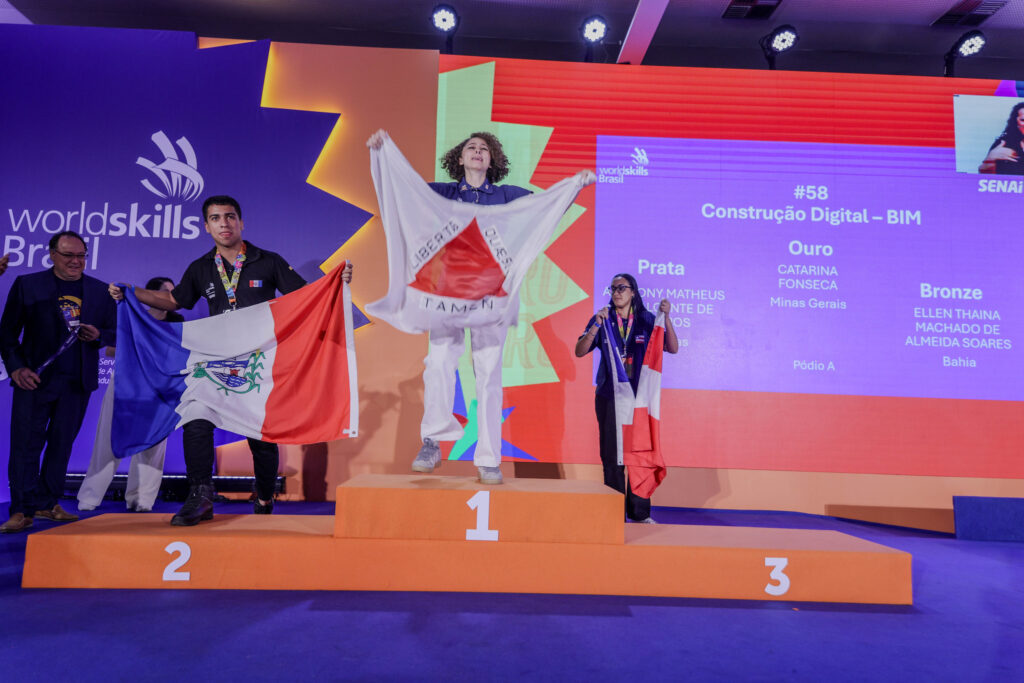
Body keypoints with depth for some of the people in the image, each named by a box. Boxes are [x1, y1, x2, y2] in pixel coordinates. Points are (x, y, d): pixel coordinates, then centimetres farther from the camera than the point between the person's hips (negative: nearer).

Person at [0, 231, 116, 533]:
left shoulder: (100, 291, 9)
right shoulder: (26, 284, 5)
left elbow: (113, 333, 11)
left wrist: (98, 336, -12)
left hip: (77, 383, 2)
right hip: (34, 378, -2)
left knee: (62, 444, 8)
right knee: (26, 445, -2)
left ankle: (48, 504, 20)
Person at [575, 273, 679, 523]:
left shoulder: (646, 320, 6)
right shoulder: (602, 319, 6)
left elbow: (673, 348, -3)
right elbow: (580, 351, -3)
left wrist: (666, 317, -15)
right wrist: (596, 326, -16)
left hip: (639, 395, 0)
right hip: (609, 396, 0)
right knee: (612, 456, 1)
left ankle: (640, 513, 12)